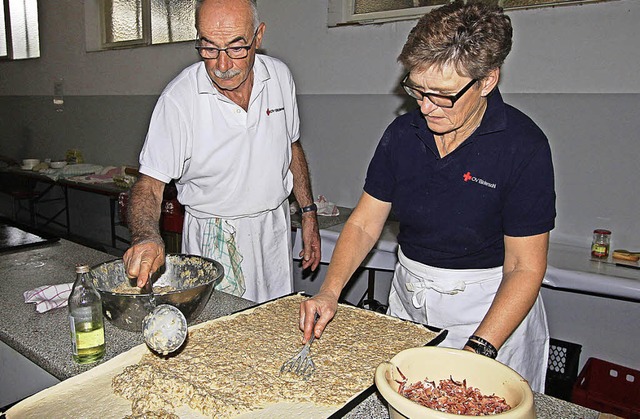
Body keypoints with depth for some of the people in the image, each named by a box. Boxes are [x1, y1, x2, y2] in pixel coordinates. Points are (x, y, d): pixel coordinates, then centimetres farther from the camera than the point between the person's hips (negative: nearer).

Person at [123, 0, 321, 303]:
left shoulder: (279, 76, -6)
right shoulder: (178, 99, -19)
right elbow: (149, 183, -18)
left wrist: (308, 213, 6)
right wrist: (146, 237, -38)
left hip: (275, 231, 4)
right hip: (213, 241, -3)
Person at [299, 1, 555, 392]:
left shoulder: (524, 146, -19)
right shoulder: (402, 133, -6)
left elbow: (524, 267, -18)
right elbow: (364, 224, -3)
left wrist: (479, 350, -27)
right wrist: (330, 291, -16)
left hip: (491, 309, -4)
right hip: (407, 298, 4)